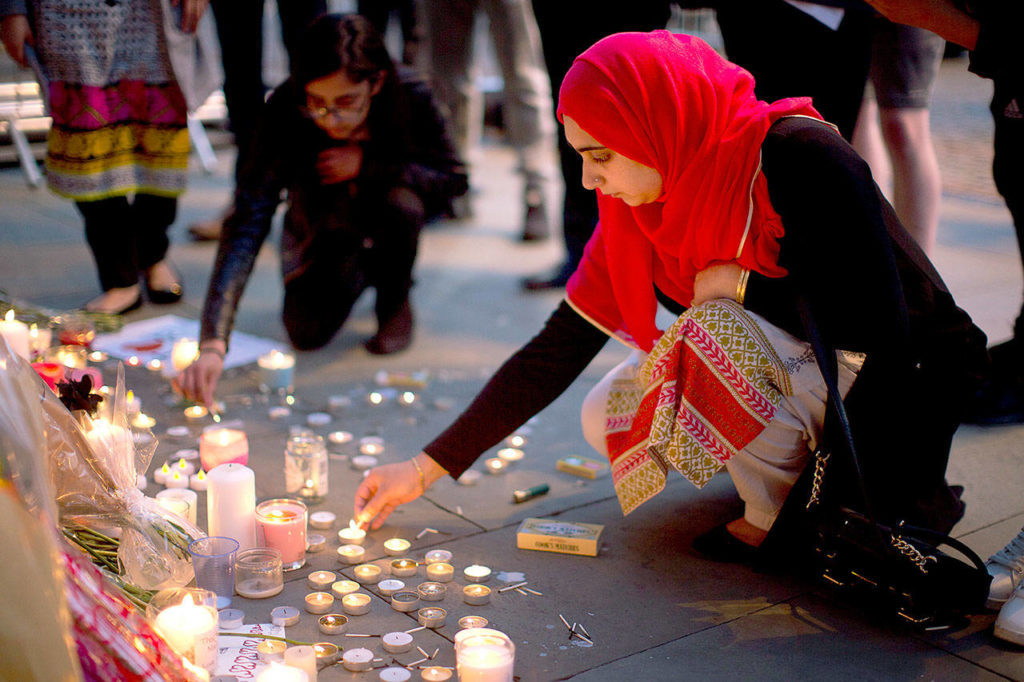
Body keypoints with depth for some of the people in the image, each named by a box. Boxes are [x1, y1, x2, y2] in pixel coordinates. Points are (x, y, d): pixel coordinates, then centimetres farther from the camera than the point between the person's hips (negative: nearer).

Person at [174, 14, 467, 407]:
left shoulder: (409, 97, -33)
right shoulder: (285, 114, -35)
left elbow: (453, 179, -18)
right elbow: (248, 222, -40)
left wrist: (368, 166, -34)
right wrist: (213, 344, -50)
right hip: (323, 226, 1)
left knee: (401, 204, -34)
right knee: (307, 333, -13)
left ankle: (395, 300, -3)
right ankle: (357, 271, 21)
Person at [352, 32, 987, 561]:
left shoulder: (801, 159, -27)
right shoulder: (635, 212, -8)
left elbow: (880, 329, -28)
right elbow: (556, 350, -5)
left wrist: (738, 283, -21)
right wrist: (427, 468, -5)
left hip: (898, 382, -6)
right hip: (790, 366, 7)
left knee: (712, 331, -31)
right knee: (607, 415, -7)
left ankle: (779, 513, -7)